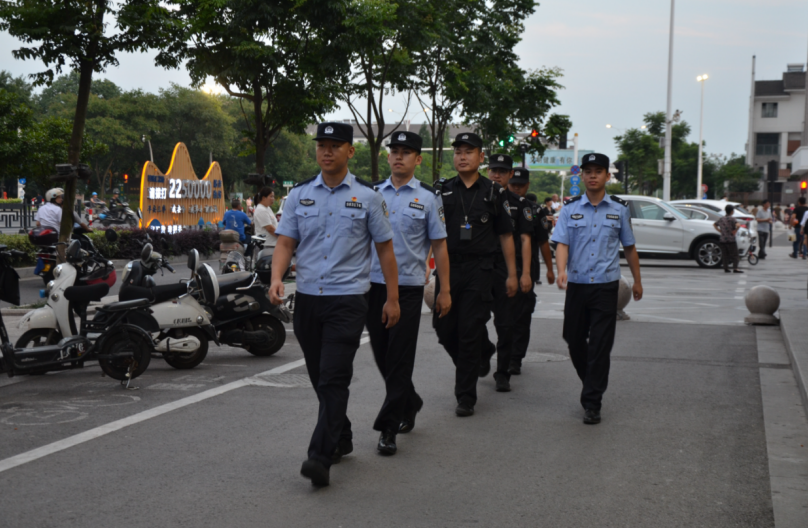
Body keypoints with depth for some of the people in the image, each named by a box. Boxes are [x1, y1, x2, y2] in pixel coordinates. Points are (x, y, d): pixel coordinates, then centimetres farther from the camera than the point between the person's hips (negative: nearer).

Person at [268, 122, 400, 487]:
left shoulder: (368, 196, 1)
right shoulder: (299, 194, 8)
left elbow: (385, 248, 5)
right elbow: (285, 241, 5)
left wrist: (392, 299, 3)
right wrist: (277, 278, -14)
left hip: (348, 299, -4)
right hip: (307, 297, 4)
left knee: (334, 378, -13)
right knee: (320, 379, 13)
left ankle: (321, 457, -14)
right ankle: (341, 439, 32)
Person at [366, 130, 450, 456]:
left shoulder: (428, 198, 2)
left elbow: (439, 246, 4)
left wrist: (445, 291, 1)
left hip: (408, 286, -3)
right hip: (373, 284, 4)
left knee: (400, 358, -5)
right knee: (382, 356, 12)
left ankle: (388, 428, 0)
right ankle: (410, 404, 35)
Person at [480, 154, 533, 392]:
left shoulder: (519, 203, 5)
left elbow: (525, 240, 2)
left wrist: (525, 273, -6)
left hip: (508, 270, -1)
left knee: (505, 324, 1)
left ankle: (502, 373, 11)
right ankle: (485, 350, 26)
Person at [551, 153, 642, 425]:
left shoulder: (619, 209, 6)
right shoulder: (570, 208, 5)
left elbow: (629, 248, 14)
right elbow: (562, 243, -5)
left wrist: (637, 281, 18)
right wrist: (561, 271, -23)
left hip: (606, 287, -1)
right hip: (576, 285, 2)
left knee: (600, 346, -5)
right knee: (575, 341, 9)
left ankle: (591, 404, 0)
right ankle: (592, 382, 34)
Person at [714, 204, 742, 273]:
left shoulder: (721, 218, 10)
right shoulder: (732, 218, -11)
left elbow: (714, 225, 24)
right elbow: (738, 225, -28)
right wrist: (735, 231, -13)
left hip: (722, 240, 6)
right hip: (730, 240, -6)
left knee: (725, 255, 9)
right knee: (734, 255, -1)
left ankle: (726, 268, 8)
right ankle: (735, 268, -10)